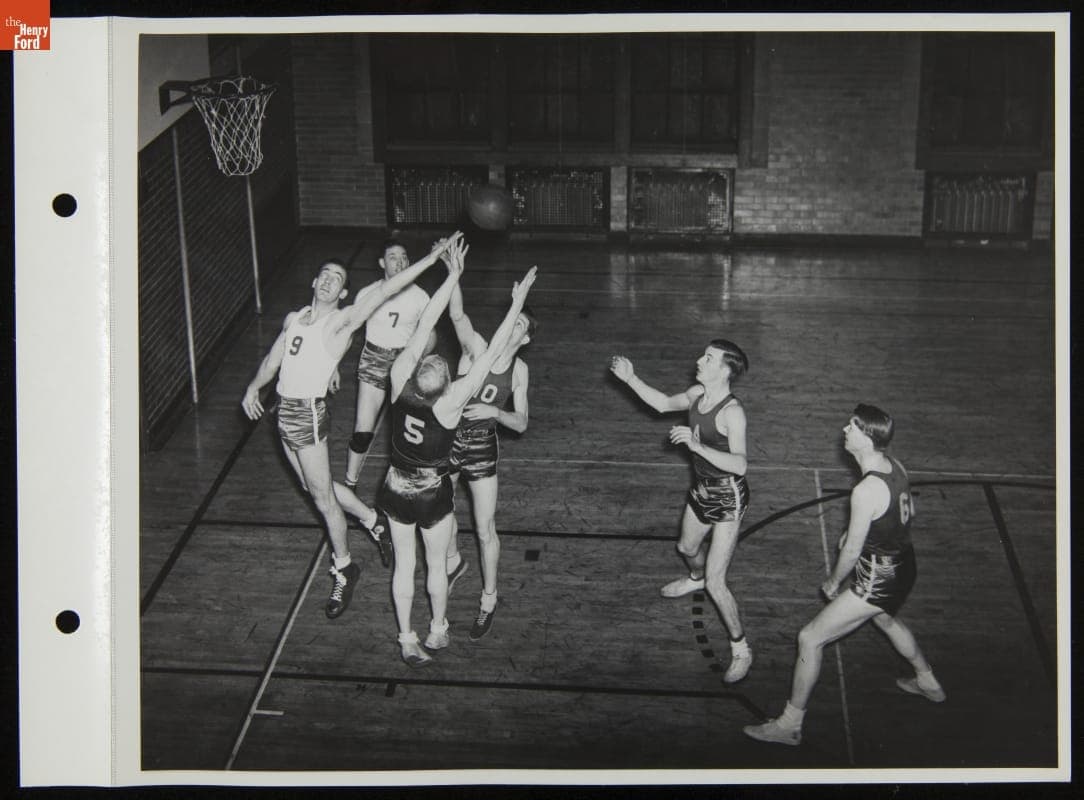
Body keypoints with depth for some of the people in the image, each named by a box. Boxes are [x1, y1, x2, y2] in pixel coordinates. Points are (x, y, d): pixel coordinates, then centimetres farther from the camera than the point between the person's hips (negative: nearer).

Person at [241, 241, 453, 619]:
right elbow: (272, 360, 22)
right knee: (315, 487, 18)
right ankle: (373, 519, 39)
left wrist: (433, 258, -25)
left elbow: (384, 288, -19)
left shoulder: (342, 320, -10)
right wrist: (254, 387, 7)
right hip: (285, 413, 7)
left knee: (322, 496, 0)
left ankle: (343, 570, 16)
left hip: (309, 414, -7)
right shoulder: (293, 319, 11)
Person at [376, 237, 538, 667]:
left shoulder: (400, 382, -24)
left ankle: (407, 640, 29)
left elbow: (423, 327, -18)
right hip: (433, 496, -3)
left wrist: (453, 275, -15)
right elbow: (490, 355, -30)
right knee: (436, 564, 20)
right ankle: (438, 630, 39)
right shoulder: (449, 403, -32)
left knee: (404, 564, 17)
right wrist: (517, 303, -25)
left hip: (397, 490, 3)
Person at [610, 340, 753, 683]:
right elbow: (664, 404, 15)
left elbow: (739, 464, -38)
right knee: (687, 547, 34)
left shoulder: (732, 412, -29)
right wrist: (631, 379, 5)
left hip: (728, 500, -8)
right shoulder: (697, 394, -5)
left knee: (716, 583, -8)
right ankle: (695, 578, 70)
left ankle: (741, 650, 9)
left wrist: (697, 445, -45)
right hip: (702, 490, 9)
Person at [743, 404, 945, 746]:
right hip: (903, 567, 9)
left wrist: (833, 582, -4)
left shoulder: (865, 491, -31)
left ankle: (790, 724, 8)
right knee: (886, 620, 39)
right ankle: (928, 683, 59)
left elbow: (852, 550, -21)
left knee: (810, 639, -2)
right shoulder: (895, 466, -5)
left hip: (876, 582, -9)